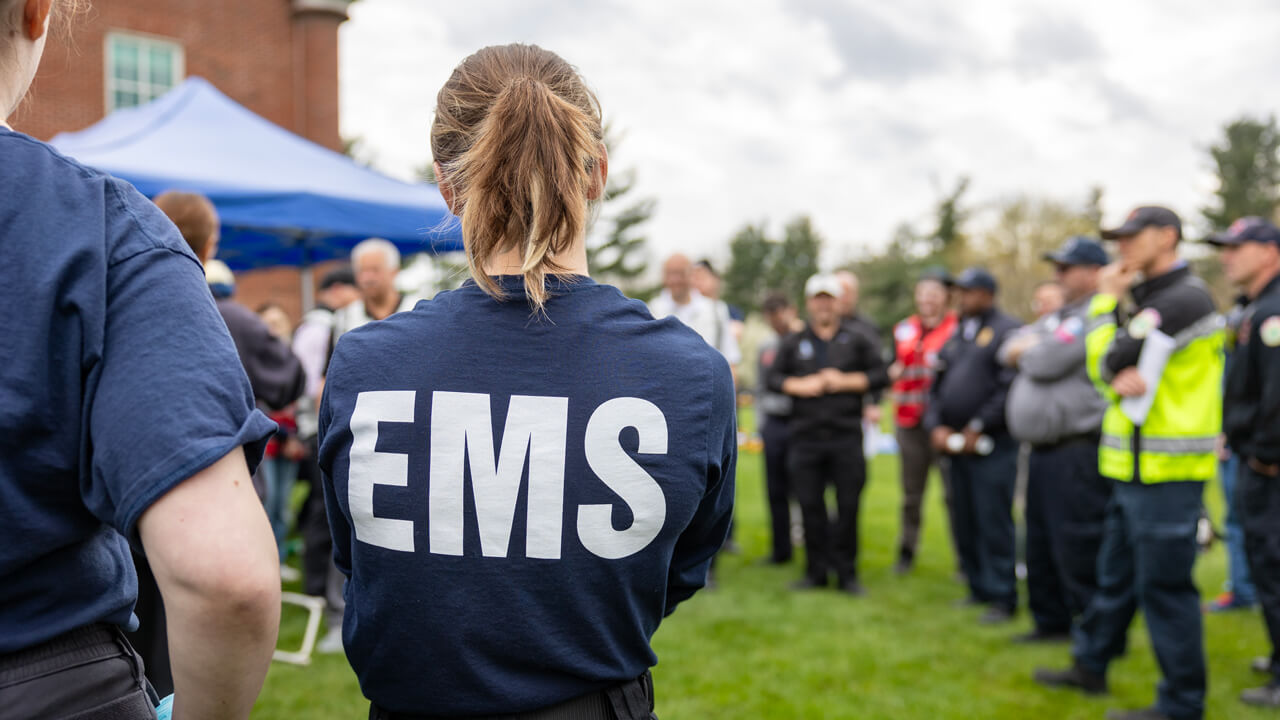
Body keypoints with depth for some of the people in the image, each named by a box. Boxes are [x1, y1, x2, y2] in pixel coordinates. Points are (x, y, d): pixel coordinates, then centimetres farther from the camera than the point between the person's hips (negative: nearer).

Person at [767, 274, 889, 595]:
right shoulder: (793, 343, 14)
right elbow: (773, 377, 8)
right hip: (805, 438, 1)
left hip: (846, 436, -1)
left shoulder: (857, 340, 10)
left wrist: (845, 381, -7)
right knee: (810, 506, 3)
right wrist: (800, 386, -8)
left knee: (848, 506, -1)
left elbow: (881, 375, 3)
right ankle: (816, 571, 14)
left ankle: (846, 572, 10)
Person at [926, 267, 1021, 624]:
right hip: (955, 445, 7)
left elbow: (1010, 387, -15)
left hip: (991, 446, -7)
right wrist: (936, 427, 2)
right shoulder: (956, 336, 18)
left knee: (993, 523, -6)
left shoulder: (1007, 330, -5)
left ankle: (1002, 598, 1)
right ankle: (979, 588, 22)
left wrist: (977, 428, -15)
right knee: (963, 523, 10)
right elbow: (936, 386, 18)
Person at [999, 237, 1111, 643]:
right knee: (1042, 546, 16)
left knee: (1077, 550, -8)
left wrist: (1023, 351, 3)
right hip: (1045, 450, 10)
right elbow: (1008, 352, 17)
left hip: (1078, 453, -10)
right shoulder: (1058, 317, 20)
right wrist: (1031, 347, -4)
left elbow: (1046, 362, -18)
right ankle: (1052, 622, 28)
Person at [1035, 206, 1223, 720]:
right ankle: (1090, 665, 33)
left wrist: (1106, 302, -6)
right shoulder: (1147, 300, 16)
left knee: (1164, 585, -3)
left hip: (1165, 471, -10)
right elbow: (1104, 372, 14)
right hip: (1136, 467, 10)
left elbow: (1108, 364, -16)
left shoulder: (1184, 300, -16)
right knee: (1116, 575, 20)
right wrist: (1128, 379, -6)